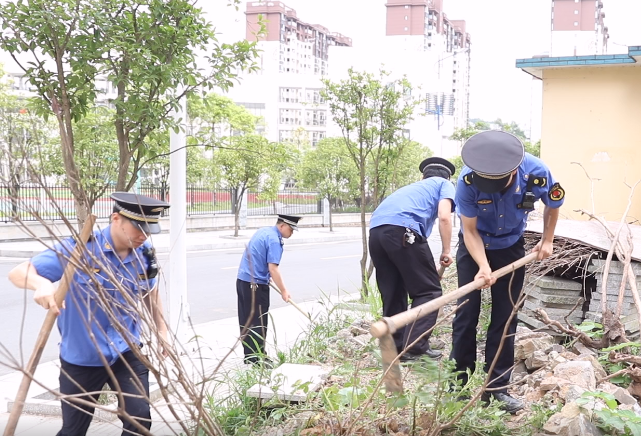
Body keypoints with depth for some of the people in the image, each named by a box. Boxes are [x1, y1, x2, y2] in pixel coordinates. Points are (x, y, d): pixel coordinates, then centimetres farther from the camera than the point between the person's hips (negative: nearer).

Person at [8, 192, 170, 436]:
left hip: (126, 352, 3)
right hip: (81, 357, -3)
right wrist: (41, 284, -45)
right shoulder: (78, 249, -21)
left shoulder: (145, 255, -7)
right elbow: (18, 273, -23)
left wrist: (161, 329, 20)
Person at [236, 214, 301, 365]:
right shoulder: (274, 240, -16)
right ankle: (257, 357, 2)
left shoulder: (262, 231, 13)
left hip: (242, 280, 9)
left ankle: (249, 356, 20)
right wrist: (283, 291, -14)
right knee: (258, 322, -2)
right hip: (256, 285, -9)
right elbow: (273, 269, -21)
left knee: (246, 320, 12)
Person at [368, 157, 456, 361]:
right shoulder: (444, 184, 22)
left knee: (392, 295, 16)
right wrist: (446, 251, 11)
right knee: (429, 290, 3)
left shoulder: (412, 187, 39)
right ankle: (415, 347, -3)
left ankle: (394, 348, 18)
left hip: (375, 230, 7)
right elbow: (444, 217, 1)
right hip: (402, 230, -7)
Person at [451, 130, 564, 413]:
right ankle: (460, 383, 7)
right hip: (474, 246, -1)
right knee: (466, 313, -3)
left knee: (505, 316, 0)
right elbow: (470, 230, -23)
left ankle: (496, 388, 5)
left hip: (510, 248, 1)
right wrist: (483, 266, -35)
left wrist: (547, 241, 4)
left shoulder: (536, 173, -29)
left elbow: (553, 205, -4)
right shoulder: (468, 180, -33)